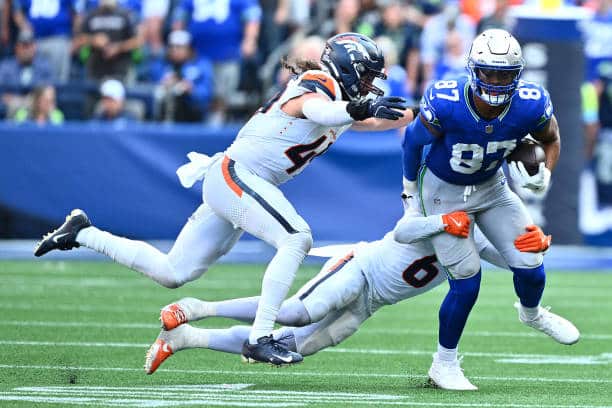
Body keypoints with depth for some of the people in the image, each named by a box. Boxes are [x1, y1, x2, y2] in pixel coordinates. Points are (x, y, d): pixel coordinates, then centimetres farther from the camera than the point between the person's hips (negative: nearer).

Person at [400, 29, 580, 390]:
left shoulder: (531, 106, -25)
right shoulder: (445, 104, -34)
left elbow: (551, 138, 0)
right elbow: (414, 141, -12)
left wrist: (545, 175, -17)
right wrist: (410, 192, -1)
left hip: (492, 187, 3)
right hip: (444, 192, -3)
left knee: (530, 267, 0)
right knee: (466, 279, -9)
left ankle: (533, 314, 37)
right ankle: (444, 364, 12)